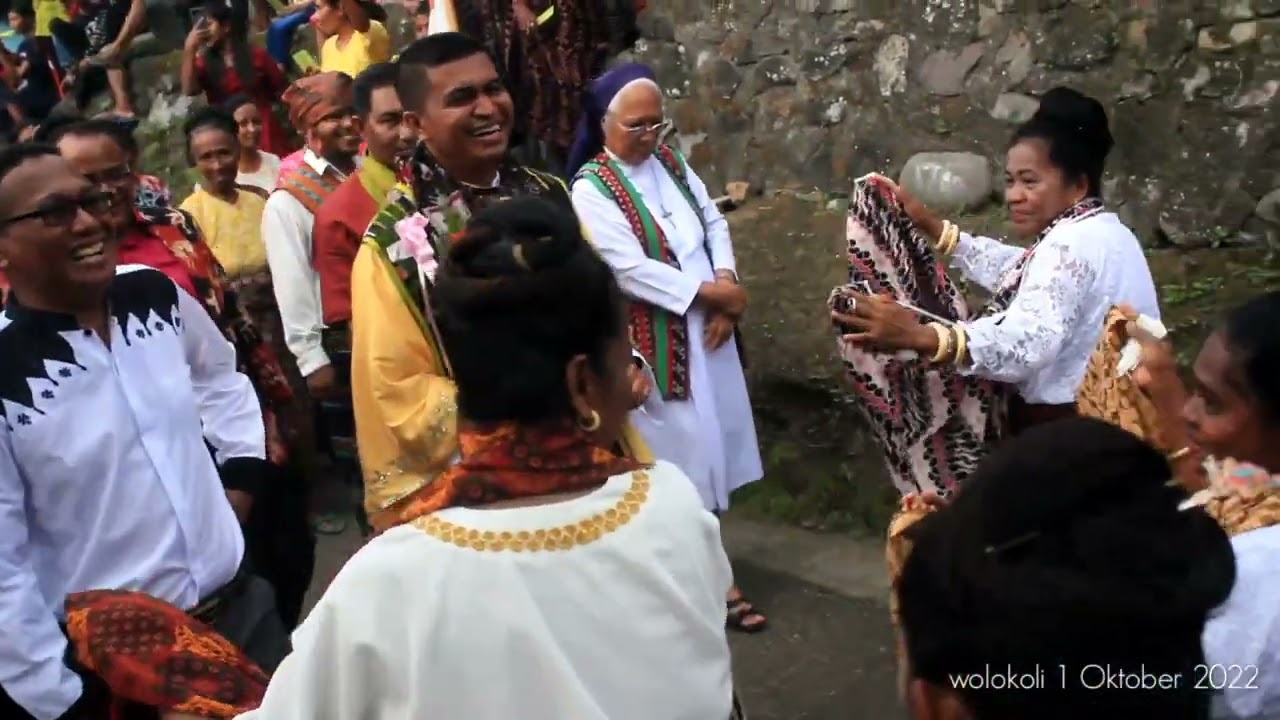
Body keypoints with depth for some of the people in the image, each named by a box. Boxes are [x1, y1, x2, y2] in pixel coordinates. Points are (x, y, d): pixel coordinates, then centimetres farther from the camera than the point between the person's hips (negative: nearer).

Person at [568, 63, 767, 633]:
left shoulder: (670, 162, 8)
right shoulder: (592, 188, -15)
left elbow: (714, 224, 8)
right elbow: (633, 272, -21)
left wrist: (726, 291, -9)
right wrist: (713, 293, -16)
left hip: (705, 332, 7)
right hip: (653, 345, -7)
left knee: (708, 447, 14)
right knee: (676, 457, 3)